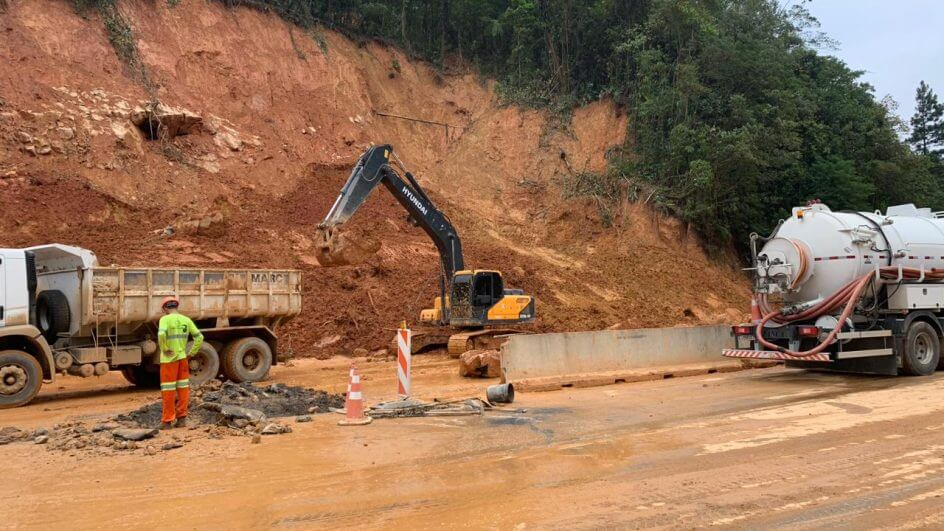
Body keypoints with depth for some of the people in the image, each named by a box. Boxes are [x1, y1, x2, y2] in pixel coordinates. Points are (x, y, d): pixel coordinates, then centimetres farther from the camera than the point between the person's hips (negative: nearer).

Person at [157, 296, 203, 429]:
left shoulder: (165, 319, -9)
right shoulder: (186, 320, 6)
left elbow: (161, 334, -28)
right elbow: (199, 337, 5)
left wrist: (164, 349, -14)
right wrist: (192, 353, 8)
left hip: (169, 359, -5)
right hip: (182, 358, 5)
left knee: (168, 390, 1)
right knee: (183, 388, 9)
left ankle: (167, 421, 6)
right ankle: (182, 419, 12)